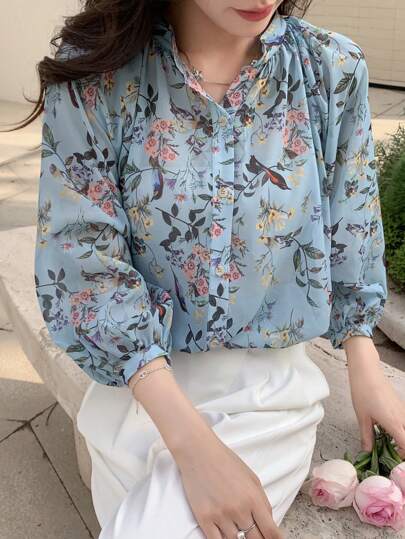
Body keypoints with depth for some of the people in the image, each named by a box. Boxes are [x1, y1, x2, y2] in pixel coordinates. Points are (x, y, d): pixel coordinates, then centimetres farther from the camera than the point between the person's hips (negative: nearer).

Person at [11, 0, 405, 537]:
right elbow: (82, 264, -16)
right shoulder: (94, 72, -13)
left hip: (271, 380, 0)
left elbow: (350, 234, 5)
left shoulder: (333, 68, -7)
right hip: (139, 377, 1)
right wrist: (192, 443, -23)